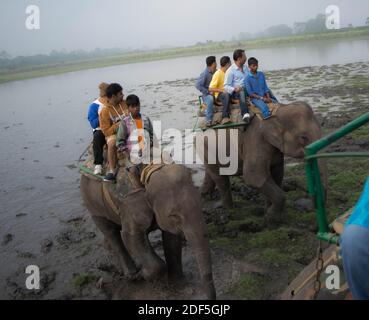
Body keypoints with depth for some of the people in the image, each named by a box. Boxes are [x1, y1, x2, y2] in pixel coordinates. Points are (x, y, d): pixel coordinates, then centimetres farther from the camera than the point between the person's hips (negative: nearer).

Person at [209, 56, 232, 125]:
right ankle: (225, 117, -45)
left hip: (227, 92, 7)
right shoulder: (218, 74, -10)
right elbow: (210, 89, -15)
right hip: (219, 94, -7)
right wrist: (222, 90, -22)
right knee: (226, 95, -40)